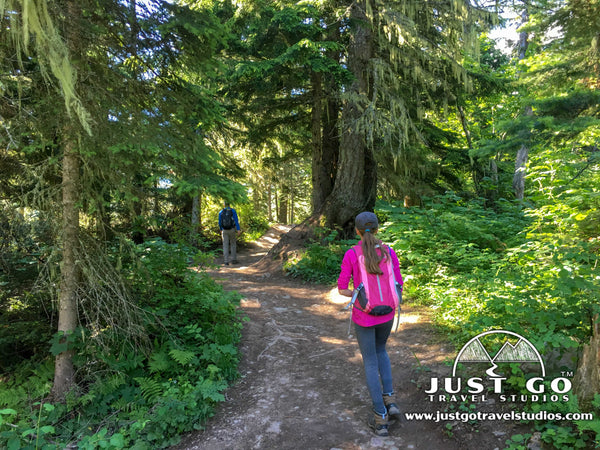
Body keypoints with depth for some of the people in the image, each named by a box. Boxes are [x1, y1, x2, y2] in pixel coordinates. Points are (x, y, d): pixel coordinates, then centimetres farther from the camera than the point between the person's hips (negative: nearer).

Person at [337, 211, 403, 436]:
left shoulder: (351, 255, -15)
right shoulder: (389, 252, -8)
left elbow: (342, 289, -10)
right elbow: (398, 286, -2)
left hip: (363, 316, -3)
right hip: (386, 314, 3)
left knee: (370, 362, 14)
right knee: (380, 350, 31)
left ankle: (380, 418, 19)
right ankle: (389, 400, 22)